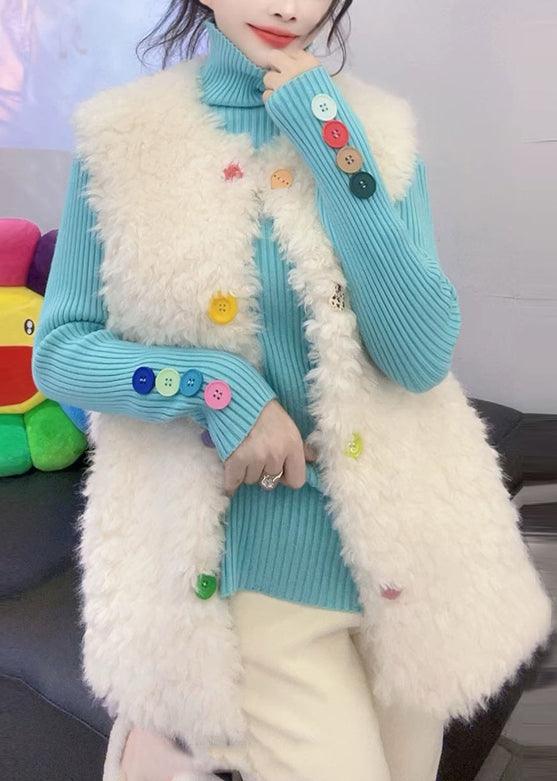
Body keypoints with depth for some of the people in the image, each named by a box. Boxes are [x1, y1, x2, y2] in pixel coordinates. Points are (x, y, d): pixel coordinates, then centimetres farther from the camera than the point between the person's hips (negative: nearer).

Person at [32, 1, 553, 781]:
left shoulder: (375, 131, -1)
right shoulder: (126, 138, -4)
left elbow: (422, 357, -12)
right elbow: (57, 351, -3)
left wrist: (336, 149, -17)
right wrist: (214, 385, -19)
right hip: (257, 546, -3)